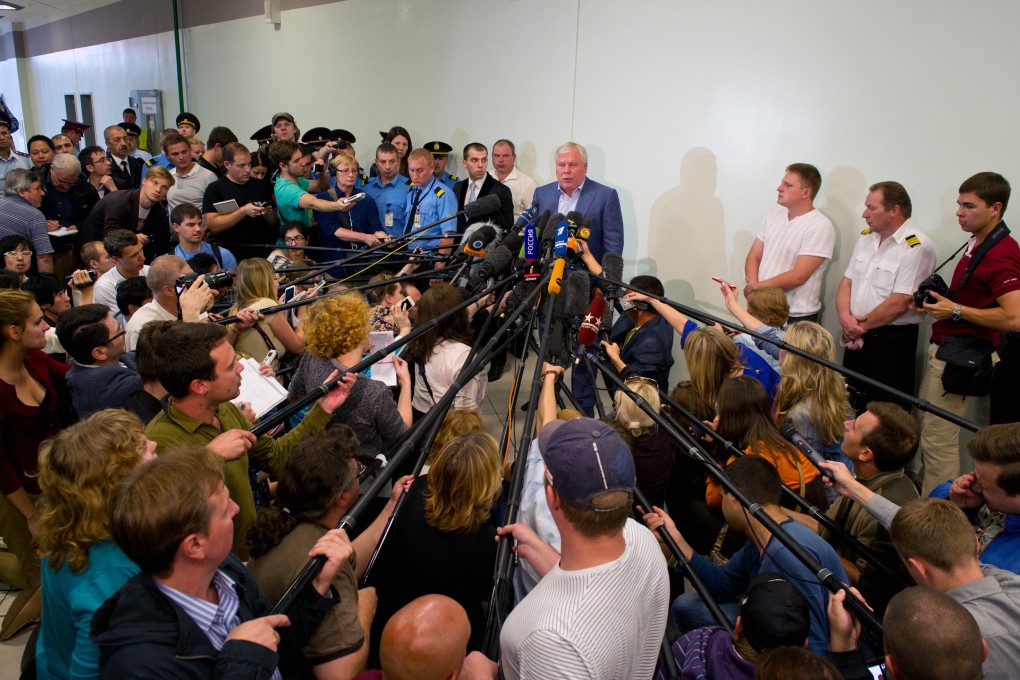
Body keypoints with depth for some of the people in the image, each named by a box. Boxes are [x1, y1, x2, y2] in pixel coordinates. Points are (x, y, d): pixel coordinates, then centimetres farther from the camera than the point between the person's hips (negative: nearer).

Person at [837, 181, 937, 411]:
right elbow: (847, 282, 9)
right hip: (856, 338, 7)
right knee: (852, 410, 18)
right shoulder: (866, 237, 9)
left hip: (892, 340, -7)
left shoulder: (917, 246, -15)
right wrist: (845, 317, -8)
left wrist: (862, 325, -10)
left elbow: (899, 304, -20)